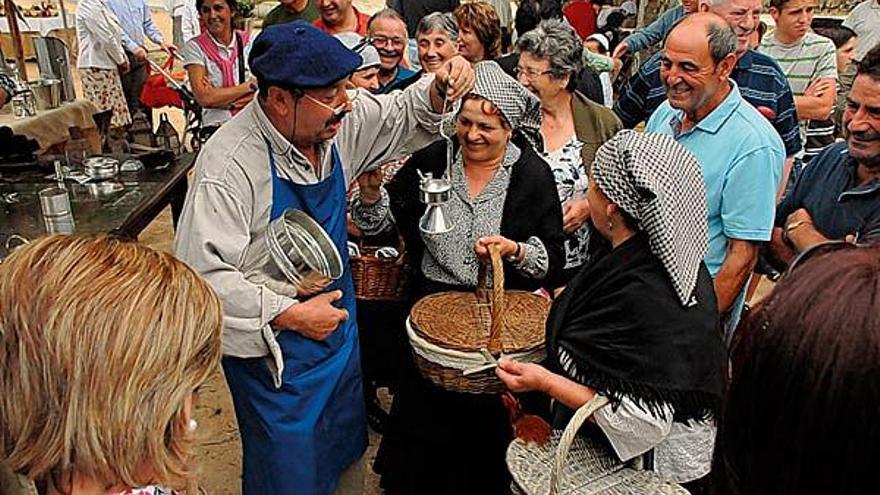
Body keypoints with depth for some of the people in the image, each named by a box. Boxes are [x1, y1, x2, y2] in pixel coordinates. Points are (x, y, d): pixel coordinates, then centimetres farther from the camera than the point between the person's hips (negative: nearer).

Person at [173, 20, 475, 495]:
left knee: (348, 454, 26)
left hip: (338, 331, 7)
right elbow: (202, 273, -30)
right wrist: (289, 314, -27)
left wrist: (439, 90, -10)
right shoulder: (229, 163, -28)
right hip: (273, 352, -6)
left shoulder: (339, 121, -7)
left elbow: (403, 116, 10)